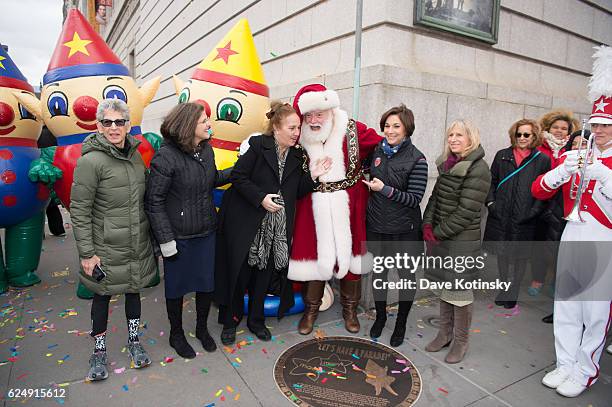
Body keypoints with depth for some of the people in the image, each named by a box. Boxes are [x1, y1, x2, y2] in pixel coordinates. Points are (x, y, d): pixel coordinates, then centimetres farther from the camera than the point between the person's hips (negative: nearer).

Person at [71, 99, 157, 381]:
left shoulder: (136, 155, 3)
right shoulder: (91, 161, -15)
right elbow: (79, 210, -14)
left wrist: (151, 236, 12)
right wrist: (87, 253, -14)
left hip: (137, 245, 5)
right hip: (106, 248, -5)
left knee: (134, 289, 17)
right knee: (103, 295, 12)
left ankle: (133, 341, 37)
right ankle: (99, 350, 33)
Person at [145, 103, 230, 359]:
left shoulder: (206, 149, 0)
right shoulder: (165, 157, -19)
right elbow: (154, 201, -15)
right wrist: (165, 240, -15)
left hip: (206, 232, 6)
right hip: (179, 236, -5)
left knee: (207, 283, 16)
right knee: (177, 287, 14)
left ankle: (201, 328, 41)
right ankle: (176, 334, 38)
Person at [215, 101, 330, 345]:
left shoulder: (296, 156, 8)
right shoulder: (257, 145, -8)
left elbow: (297, 192, 9)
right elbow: (238, 176, -11)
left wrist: (312, 176, -7)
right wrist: (261, 197, -19)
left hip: (276, 229, 5)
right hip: (245, 223, -4)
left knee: (264, 273, 14)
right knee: (239, 272, 7)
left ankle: (256, 320, 33)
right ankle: (230, 321, 27)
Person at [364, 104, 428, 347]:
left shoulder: (416, 159, -13)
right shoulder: (377, 151, 2)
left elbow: (415, 198, -17)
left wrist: (385, 189, -25)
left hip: (404, 229, -4)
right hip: (377, 226, 4)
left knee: (405, 275, 13)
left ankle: (401, 323, 34)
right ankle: (380, 316, 38)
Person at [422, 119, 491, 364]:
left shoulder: (478, 170, -13)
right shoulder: (447, 164, 10)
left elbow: (466, 212, -18)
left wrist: (439, 233, -14)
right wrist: (427, 225, -3)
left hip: (462, 241, -7)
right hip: (439, 238, 7)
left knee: (460, 291, 5)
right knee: (445, 287, 17)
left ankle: (461, 342, 24)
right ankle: (445, 334, 33)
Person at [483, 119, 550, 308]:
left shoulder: (542, 160, 1)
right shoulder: (502, 156, 7)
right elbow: (491, 181, 10)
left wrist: (534, 211, -10)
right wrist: (490, 202, -2)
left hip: (524, 219, -2)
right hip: (500, 215, 2)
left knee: (520, 256, 9)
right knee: (501, 252, 12)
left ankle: (514, 291, 26)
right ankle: (503, 288, 30)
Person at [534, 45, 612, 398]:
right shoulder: (573, 156, 9)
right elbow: (539, 191, 4)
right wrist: (562, 171, -12)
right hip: (572, 235, 4)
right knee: (565, 304, 10)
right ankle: (566, 364, 26)